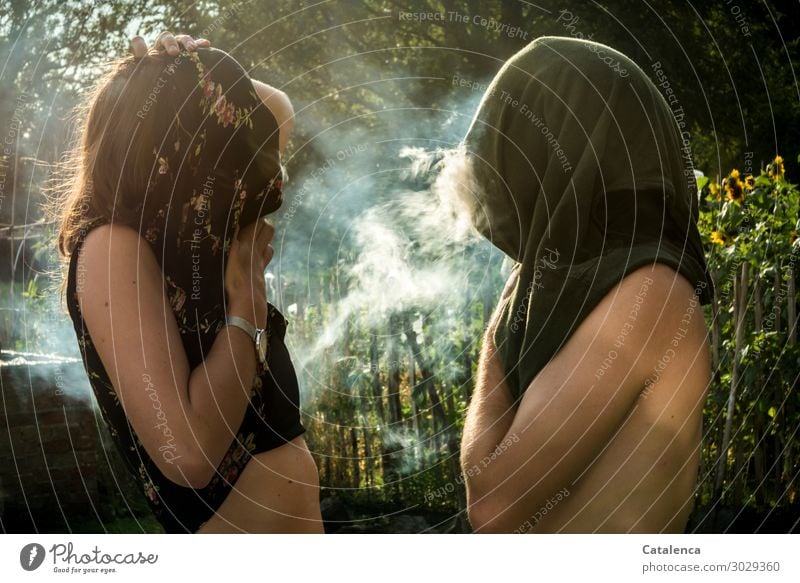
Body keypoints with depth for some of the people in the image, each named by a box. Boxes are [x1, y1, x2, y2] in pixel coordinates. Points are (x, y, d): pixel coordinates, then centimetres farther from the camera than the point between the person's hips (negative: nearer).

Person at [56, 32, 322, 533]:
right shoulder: (112, 246, -18)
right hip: (233, 548, -9)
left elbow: (278, 113, 21)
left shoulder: (195, 238, 5)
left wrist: (197, 77, 3)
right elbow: (187, 453, -29)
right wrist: (247, 294, -18)